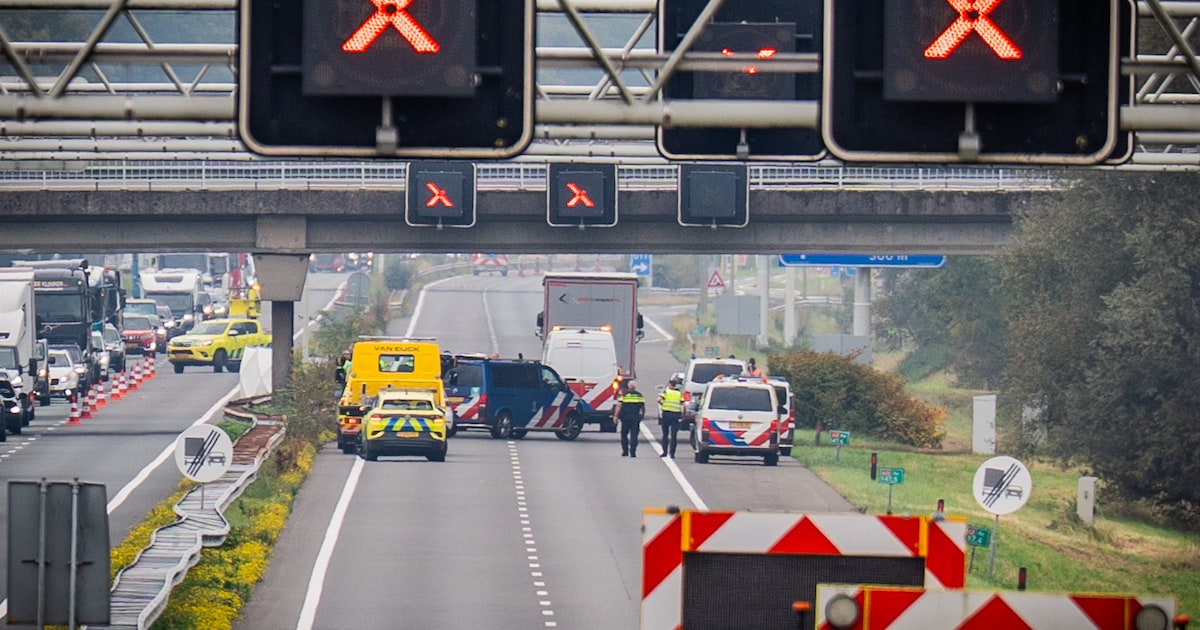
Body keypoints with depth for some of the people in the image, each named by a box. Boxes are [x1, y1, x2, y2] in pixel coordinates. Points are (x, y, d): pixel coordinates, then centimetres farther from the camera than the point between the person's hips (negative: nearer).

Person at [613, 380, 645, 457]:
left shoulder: (624, 394, 0)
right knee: (634, 435, 0)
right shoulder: (639, 395, 6)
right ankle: (632, 452, -8)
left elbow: (619, 406, -6)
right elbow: (643, 407, 8)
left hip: (625, 417, -1)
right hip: (636, 417, 1)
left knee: (624, 434, 13)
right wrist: (642, 415, 22)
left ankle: (625, 451, 11)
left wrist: (615, 416, -4)